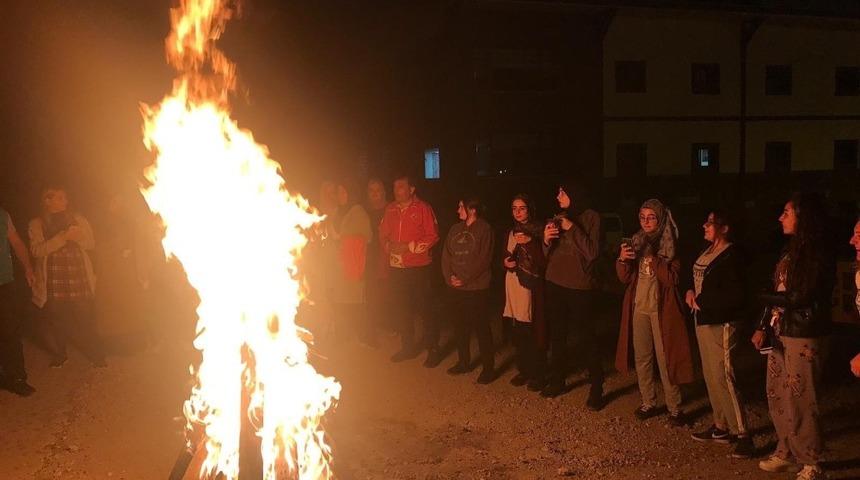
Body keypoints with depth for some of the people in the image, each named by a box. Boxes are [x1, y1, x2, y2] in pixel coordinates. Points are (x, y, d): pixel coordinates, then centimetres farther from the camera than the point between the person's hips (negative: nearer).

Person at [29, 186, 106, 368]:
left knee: (85, 320, -3)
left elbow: (91, 243, 6)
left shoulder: (78, 219, 10)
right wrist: (63, 237, -21)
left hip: (79, 280, 0)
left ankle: (98, 357, 8)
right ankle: (59, 356, 29)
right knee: (57, 321, 9)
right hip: (52, 283, 0)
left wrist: (78, 237, -17)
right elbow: (36, 250, -9)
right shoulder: (37, 224, 5)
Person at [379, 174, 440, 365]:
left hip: (418, 266, -5)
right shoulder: (390, 209, 8)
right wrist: (388, 246, -5)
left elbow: (433, 236, -10)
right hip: (396, 266, 6)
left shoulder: (423, 208, -7)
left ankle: (433, 349, 10)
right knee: (400, 308, 14)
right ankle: (408, 347, 29)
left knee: (424, 308, -2)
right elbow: (383, 233, 15)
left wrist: (409, 247, -15)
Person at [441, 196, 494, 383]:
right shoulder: (455, 229, 13)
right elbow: (446, 255, 10)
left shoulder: (484, 229, -6)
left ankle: (488, 367, 6)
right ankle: (464, 362, 27)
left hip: (476, 288, -6)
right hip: (455, 288, 6)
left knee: (481, 326, -3)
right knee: (460, 325, 13)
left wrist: (464, 279, -14)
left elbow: (483, 259, -12)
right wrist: (449, 276, -6)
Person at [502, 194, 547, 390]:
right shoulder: (512, 232, 16)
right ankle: (523, 370, 20)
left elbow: (543, 262, -11)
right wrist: (507, 263, 2)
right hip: (513, 285, 6)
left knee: (535, 331, -5)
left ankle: (538, 374, 5)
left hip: (532, 286, -6)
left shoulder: (538, 230, -4)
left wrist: (529, 242, -20)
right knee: (518, 332, 7)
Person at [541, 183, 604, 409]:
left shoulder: (590, 217, -6)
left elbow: (592, 253, -14)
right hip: (555, 284, 5)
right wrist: (546, 240, -9)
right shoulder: (557, 219, 10)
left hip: (580, 287, -5)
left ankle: (596, 388, 6)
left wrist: (572, 229, -18)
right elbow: (547, 256, 12)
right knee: (557, 335, 11)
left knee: (587, 338, -2)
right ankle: (557, 380, 24)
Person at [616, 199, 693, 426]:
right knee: (641, 358, 10)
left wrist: (652, 258, -24)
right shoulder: (636, 242, 7)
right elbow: (625, 278, 5)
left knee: (665, 359, -3)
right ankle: (648, 403, 22)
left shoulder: (670, 244, -6)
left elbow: (672, 279, -15)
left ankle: (674, 408, 7)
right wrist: (622, 260, -15)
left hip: (661, 309, -5)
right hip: (639, 307, 5)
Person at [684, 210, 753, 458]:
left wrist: (702, 301, -14)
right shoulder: (707, 251, 10)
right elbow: (697, 278, 23)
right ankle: (721, 427, 26)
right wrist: (690, 292, 2)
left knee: (723, 377, -9)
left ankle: (742, 435, -2)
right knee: (711, 376, 15)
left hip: (721, 324, -9)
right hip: (703, 321, 9)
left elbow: (733, 296, -22)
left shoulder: (731, 256, -17)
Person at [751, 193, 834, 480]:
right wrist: (763, 327, 5)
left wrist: (764, 298, -3)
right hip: (779, 333, 8)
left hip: (802, 337, -8)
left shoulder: (818, 254, -14)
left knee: (799, 400, -1)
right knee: (777, 396, 14)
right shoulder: (791, 250, 11)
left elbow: (798, 298, -17)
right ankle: (786, 452, 29)